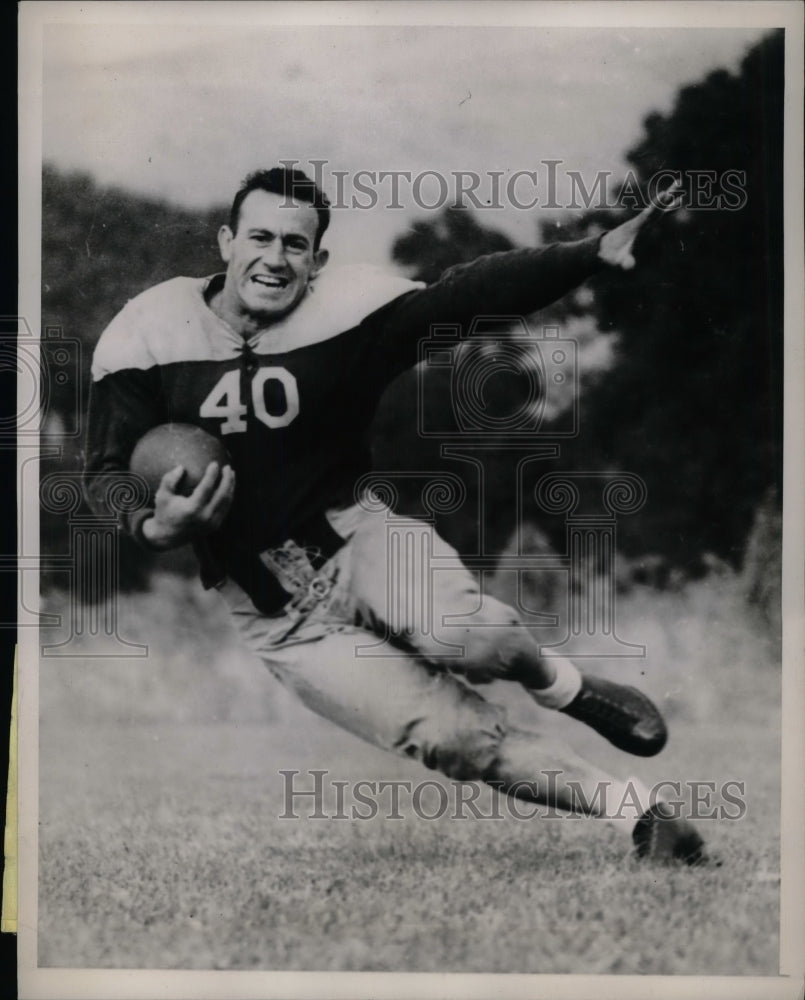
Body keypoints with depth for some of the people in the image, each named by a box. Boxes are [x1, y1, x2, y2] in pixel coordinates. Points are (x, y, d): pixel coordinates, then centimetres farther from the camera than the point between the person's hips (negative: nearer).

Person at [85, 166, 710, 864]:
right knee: (452, 736, -17)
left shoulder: (345, 309, -8)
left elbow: (470, 294, -19)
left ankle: (557, 683, 3)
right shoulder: (150, 334, -5)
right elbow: (106, 472, 0)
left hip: (353, 534, 0)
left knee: (467, 634, -33)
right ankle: (634, 809, -1)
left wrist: (596, 254, -31)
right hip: (274, 610, 0)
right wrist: (153, 527, -22)